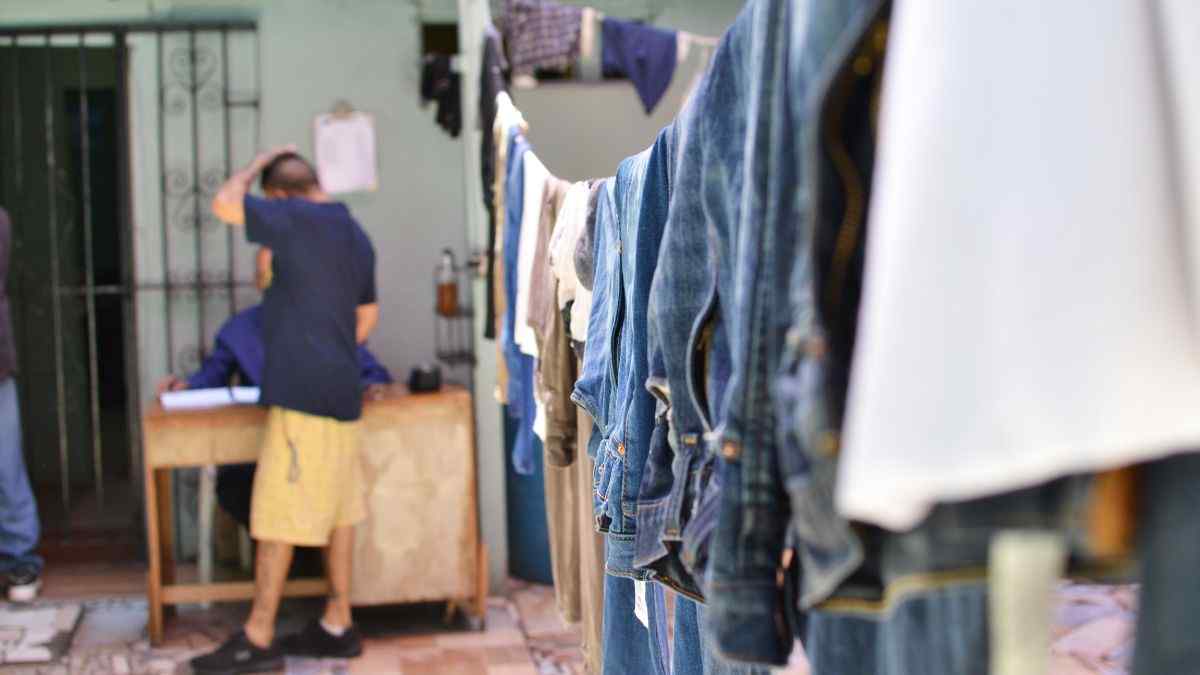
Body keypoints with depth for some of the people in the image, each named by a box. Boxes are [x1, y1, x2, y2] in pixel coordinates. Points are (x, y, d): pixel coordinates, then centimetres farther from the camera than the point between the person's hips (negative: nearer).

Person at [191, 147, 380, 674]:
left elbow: (225, 203, -13)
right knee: (337, 508, 11)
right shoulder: (356, 234, 15)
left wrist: (257, 163, 3)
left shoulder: (298, 218, -11)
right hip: (341, 391, 9)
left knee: (279, 514, -4)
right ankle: (337, 626, 17)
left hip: (301, 392, -9)